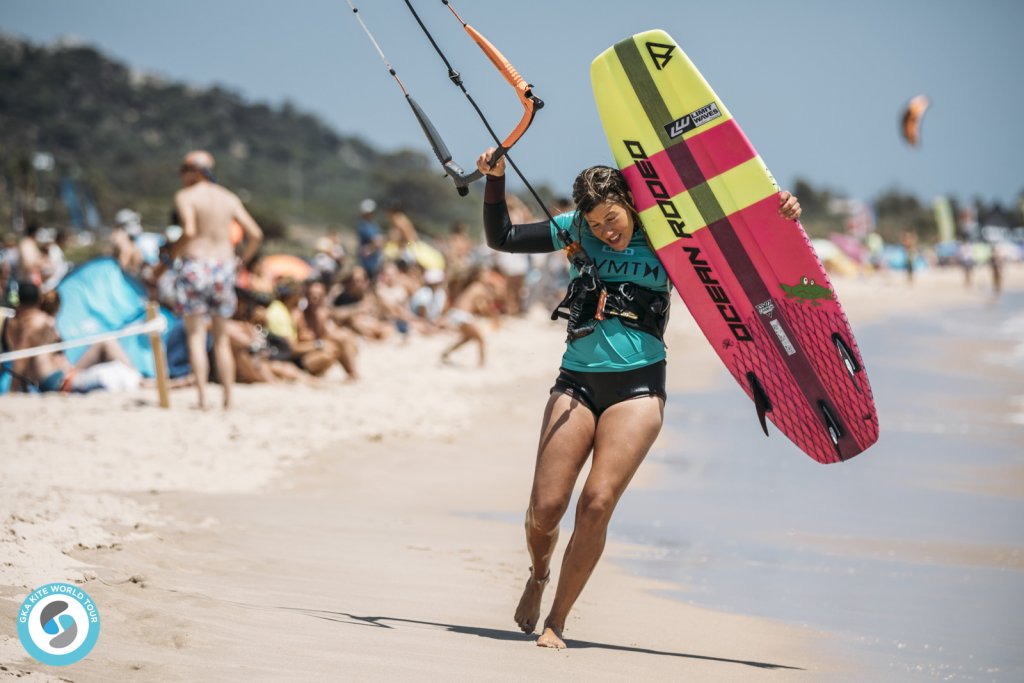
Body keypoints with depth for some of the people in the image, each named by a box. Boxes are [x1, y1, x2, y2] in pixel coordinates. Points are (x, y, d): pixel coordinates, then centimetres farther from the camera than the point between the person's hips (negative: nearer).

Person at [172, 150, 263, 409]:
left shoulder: (185, 196, -3)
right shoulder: (228, 198, 11)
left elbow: (189, 231, -20)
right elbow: (255, 234, 7)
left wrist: (172, 254, -7)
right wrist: (243, 260, 20)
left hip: (194, 264, -4)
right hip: (223, 266, 4)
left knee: (196, 334, -1)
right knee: (221, 337, 13)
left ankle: (202, 395, -12)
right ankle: (228, 397, 11)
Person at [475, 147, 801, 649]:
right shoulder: (574, 231, 7)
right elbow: (501, 238, 13)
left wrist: (778, 218, -10)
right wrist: (495, 179, 2)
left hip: (637, 387, -2)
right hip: (578, 382, 2)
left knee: (597, 504, -15)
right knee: (545, 508, -5)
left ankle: (556, 621, -3)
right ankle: (539, 577, 29)